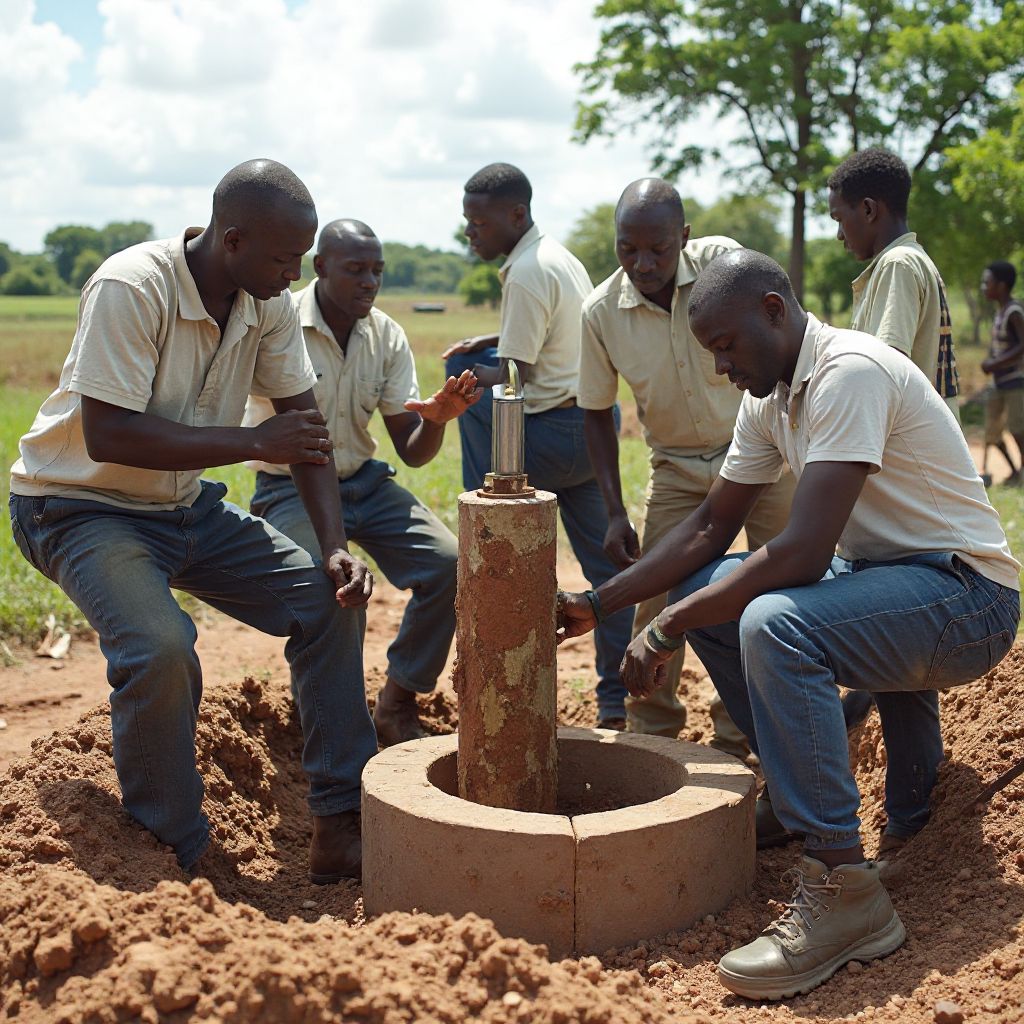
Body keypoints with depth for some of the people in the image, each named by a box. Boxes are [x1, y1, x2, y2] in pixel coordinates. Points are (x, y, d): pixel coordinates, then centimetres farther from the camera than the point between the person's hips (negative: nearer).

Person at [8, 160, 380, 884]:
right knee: (161, 649, -32)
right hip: (82, 506, -7)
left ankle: (342, 827, 1)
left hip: (186, 506, 7)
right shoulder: (130, 289, -27)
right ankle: (177, 861, -10)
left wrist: (336, 547, -14)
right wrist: (254, 442, -30)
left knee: (330, 598, -7)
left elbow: (303, 425, -3)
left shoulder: (271, 303, -6)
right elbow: (108, 436, -32)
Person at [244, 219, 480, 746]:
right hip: (289, 489, -5)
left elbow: (412, 451, 1)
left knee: (448, 563, -16)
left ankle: (396, 705, 3)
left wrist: (436, 419, -23)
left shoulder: (387, 336, 0)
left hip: (363, 481, 5)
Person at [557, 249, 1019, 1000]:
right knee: (704, 588, 5)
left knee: (771, 622, -32)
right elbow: (710, 528, 13)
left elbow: (803, 553, -28)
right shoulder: (769, 397, 8)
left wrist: (665, 633, -21)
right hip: (877, 574, 10)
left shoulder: (849, 373, -21)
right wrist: (597, 605, 4)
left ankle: (844, 891, -24)